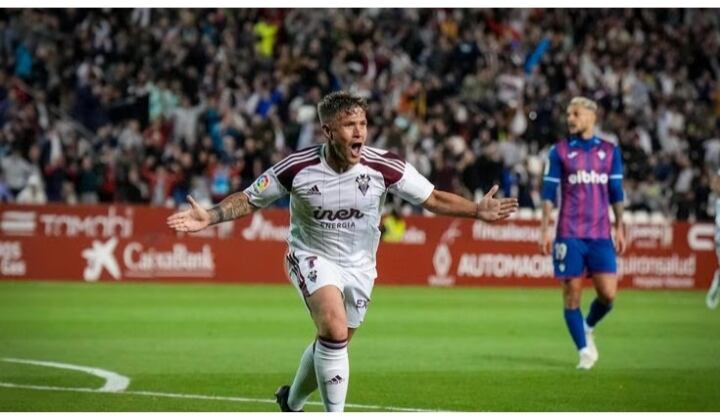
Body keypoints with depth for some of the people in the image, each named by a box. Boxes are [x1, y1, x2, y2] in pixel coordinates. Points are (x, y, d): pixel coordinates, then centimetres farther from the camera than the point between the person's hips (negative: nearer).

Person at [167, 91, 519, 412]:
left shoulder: (384, 167, -17)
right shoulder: (298, 167, -20)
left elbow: (433, 198, -8)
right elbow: (248, 200, -8)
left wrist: (477, 210, -21)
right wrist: (209, 217, -22)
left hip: (358, 265, 3)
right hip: (312, 257, -3)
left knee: (333, 343, 13)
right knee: (335, 329, -28)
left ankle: (292, 402, 43)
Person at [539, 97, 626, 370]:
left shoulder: (610, 151, 9)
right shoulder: (559, 152, 3)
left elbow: (616, 193, 13)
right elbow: (548, 193, 1)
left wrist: (619, 228, 9)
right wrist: (545, 229, -6)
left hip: (601, 234, 2)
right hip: (569, 234, -2)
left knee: (608, 293, -6)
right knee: (572, 293, -2)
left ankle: (588, 328, 24)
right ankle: (584, 350, 9)